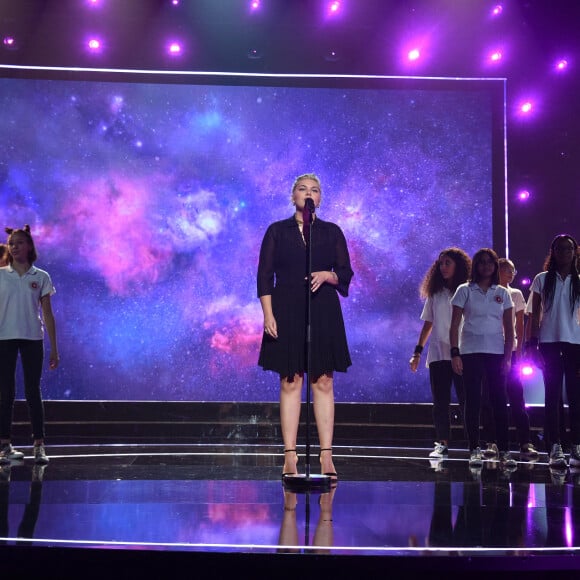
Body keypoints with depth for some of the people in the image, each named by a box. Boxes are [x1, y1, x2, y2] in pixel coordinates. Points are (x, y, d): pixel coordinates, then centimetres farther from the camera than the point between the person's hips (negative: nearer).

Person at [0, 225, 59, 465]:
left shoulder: (41, 277, 5)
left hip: (32, 339, 0)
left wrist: (54, 349, 4)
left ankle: (39, 446, 4)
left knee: (33, 392, 1)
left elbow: (48, 315, 6)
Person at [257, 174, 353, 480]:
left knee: (324, 382, -1)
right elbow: (264, 276, 2)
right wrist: (268, 315, -7)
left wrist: (328, 275, -14)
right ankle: (290, 455, 2)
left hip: (323, 313, 1)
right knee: (290, 382, -1)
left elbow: (346, 273, 8)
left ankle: (326, 455, 1)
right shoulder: (277, 231, 6)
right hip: (287, 313, -1)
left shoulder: (332, 232, 10)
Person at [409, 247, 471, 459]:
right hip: (438, 354, 4)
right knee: (440, 402, 3)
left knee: (465, 399, -3)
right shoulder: (435, 294, 13)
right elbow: (428, 324, 15)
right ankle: (442, 443, 6)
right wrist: (417, 352, 10)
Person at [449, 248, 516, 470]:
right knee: (473, 401, -1)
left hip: (496, 353, 2)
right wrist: (455, 353, -8)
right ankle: (475, 450, 4)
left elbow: (509, 328, 9)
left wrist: (508, 356, 0)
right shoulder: (465, 291, 3)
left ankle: (504, 451, 1)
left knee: (500, 400, -2)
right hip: (470, 352, -2)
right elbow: (454, 325, 0)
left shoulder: (503, 293, 10)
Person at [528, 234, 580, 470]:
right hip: (549, 343, -1)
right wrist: (532, 344, -2)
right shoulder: (542, 279, 6)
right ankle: (555, 449, -1)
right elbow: (535, 315, 6)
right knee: (552, 397, 0)